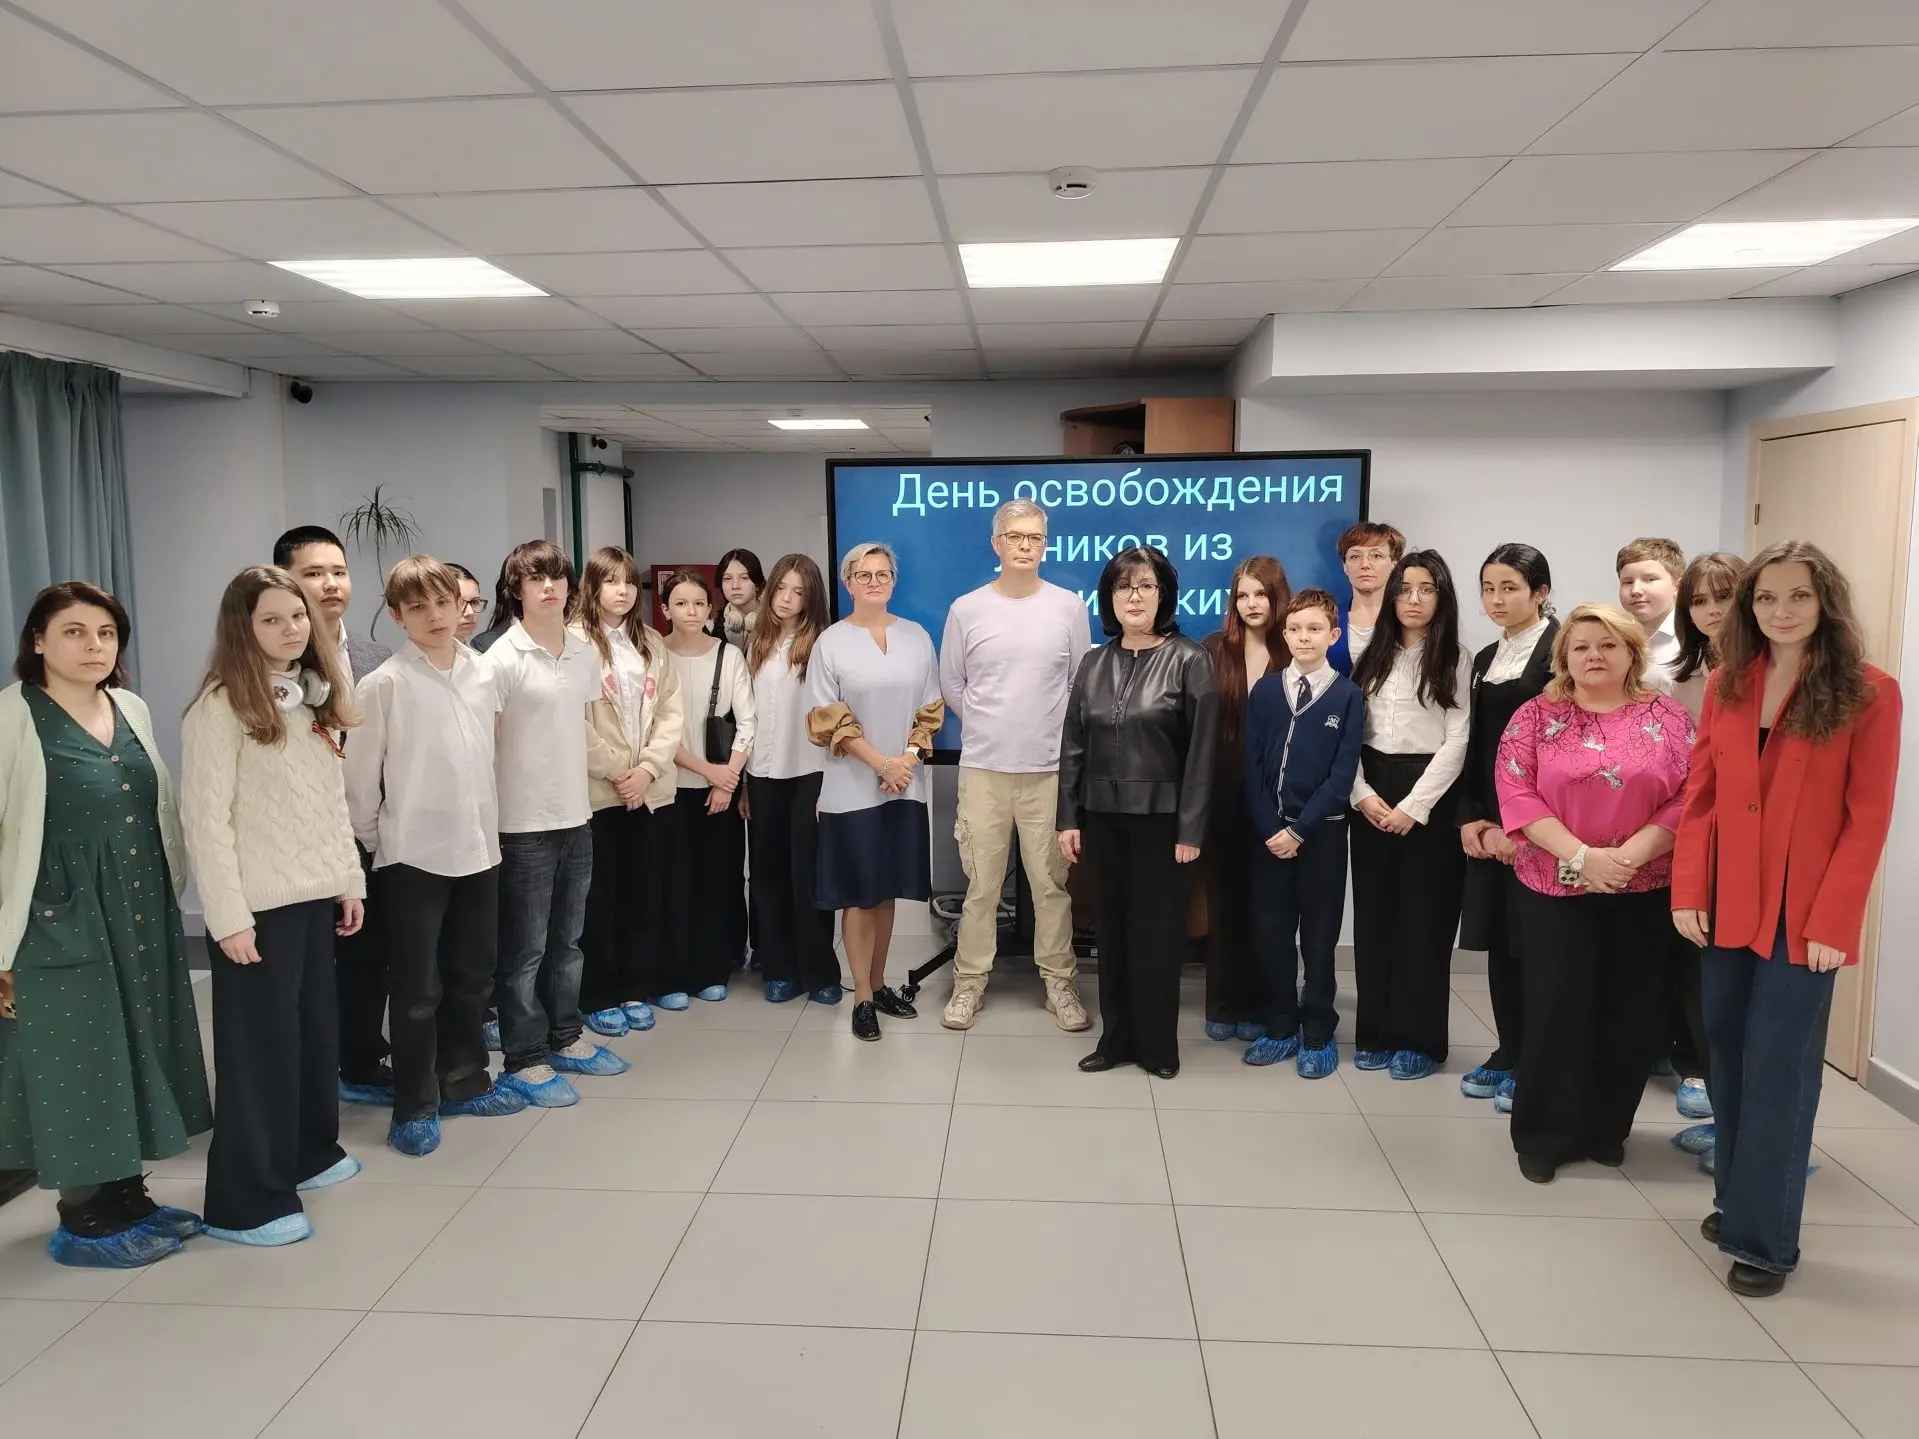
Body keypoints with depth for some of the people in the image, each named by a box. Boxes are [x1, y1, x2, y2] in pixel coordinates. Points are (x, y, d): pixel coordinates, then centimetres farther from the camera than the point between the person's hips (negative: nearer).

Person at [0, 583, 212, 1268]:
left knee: (136, 1054, 14)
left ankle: (126, 1197, 29)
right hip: (61, 924, -6)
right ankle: (84, 1221, 19)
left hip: (142, 918, 6)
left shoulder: (130, 708, 7)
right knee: (78, 1064, 4)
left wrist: (172, 893, 13)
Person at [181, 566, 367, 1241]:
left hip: (314, 895, 7)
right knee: (262, 1041, 0)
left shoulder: (315, 697, 11)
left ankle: (309, 1152, 34)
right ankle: (246, 1200, 11)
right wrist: (229, 915, -18)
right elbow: (205, 818, -15)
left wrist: (350, 880, 12)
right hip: (258, 904, -7)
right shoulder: (221, 706, -12)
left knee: (316, 1025, 17)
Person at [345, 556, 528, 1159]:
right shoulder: (384, 684, -11)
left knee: (472, 977, 16)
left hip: (478, 848, 5)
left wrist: (488, 825, 12)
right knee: (418, 991, 5)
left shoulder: (483, 675, 4)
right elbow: (360, 776, -7)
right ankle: (414, 1106, 19)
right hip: (412, 856, -5)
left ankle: (463, 1081, 33)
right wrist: (373, 841, 0)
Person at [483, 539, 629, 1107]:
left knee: (567, 942, 18)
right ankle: (524, 1061, 16)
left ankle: (565, 1039, 32)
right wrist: (490, 816, -13)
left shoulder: (584, 653, 7)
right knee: (525, 949, 5)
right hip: (524, 825, -6)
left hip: (576, 817, 6)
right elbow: (482, 741, -12)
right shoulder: (503, 659, -12)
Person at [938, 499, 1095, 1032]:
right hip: (982, 767, 0)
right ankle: (970, 981, 19)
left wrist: (1051, 732, 7)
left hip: (1050, 768, 0)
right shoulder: (966, 609, 1)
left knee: (1052, 882, 6)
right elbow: (951, 685, 10)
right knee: (981, 883, 6)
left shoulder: (1068, 606, 1)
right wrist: (990, 728, 11)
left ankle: (1059, 982, 18)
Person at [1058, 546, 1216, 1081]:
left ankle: (1158, 1044, 18)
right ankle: (1116, 1037, 22)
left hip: (1161, 817, -4)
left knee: (1158, 930, 4)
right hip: (1103, 816, 4)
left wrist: (1190, 830, -12)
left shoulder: (1189, 660, -5)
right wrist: (1068, 819, 2)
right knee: (1112, 927, 10)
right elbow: (1073, 746, 8)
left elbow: (1201, 750, -9)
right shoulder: (1094, 663, 8)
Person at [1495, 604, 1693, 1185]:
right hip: (1556, 891, -1)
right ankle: (1543, 1135, 15)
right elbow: (1517, 794, -7)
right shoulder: (1535, 716, 1)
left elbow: (1689, 797, -3)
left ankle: (1606, 1129, 26)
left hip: (1644, 893, 2)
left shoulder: (1667, 718, 4)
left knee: (1629, 1013, 8)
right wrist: (1582, 855, -17)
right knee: (1557, 1009, 0)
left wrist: (1630, 855, -16)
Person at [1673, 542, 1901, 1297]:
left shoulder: (1869, 693, -5)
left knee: (1778, 1072, 0)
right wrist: (1688, 891, -3)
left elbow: (1868, 818, -8)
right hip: (1728, 908, 4)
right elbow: (1701, 797, 6)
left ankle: (1764, 1239, 11)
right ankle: (1736, 1201, 28)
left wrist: (1831, 920, -13)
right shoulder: (1726, 686, 6)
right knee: (1729, 1062, 12)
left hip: (1804, 916, -4)